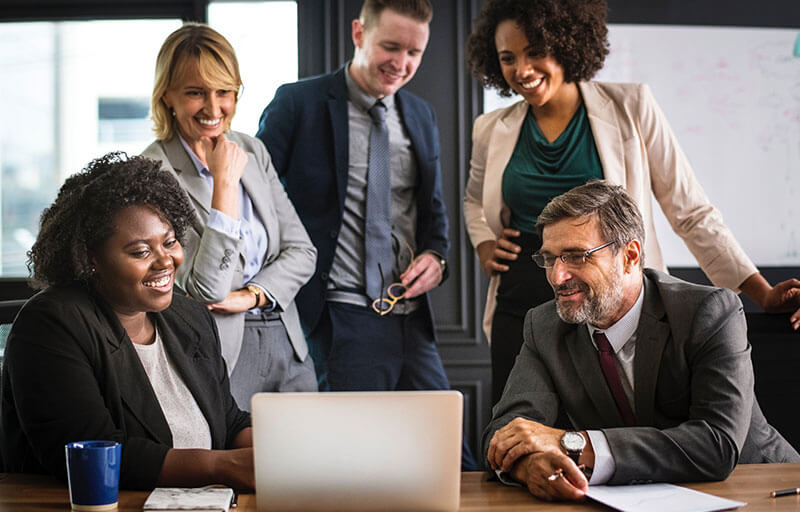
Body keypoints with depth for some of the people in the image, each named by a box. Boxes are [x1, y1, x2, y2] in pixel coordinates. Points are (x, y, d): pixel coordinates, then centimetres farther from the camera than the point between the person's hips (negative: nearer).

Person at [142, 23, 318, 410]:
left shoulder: (253, 151, 7)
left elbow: (301, 250, 8)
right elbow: (205, 290, -19)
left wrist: (251, 295, -10)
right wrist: (224, 182, -21)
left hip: (287, 344, 6)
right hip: (220, 352, -6)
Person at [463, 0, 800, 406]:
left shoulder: (630, 108, -1)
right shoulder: (492, 132, 7)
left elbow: (691, 212, 0)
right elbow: (475, 199, 28)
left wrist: (764, 294, -5)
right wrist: (484, 245, 8)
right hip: (521, 309, 3)